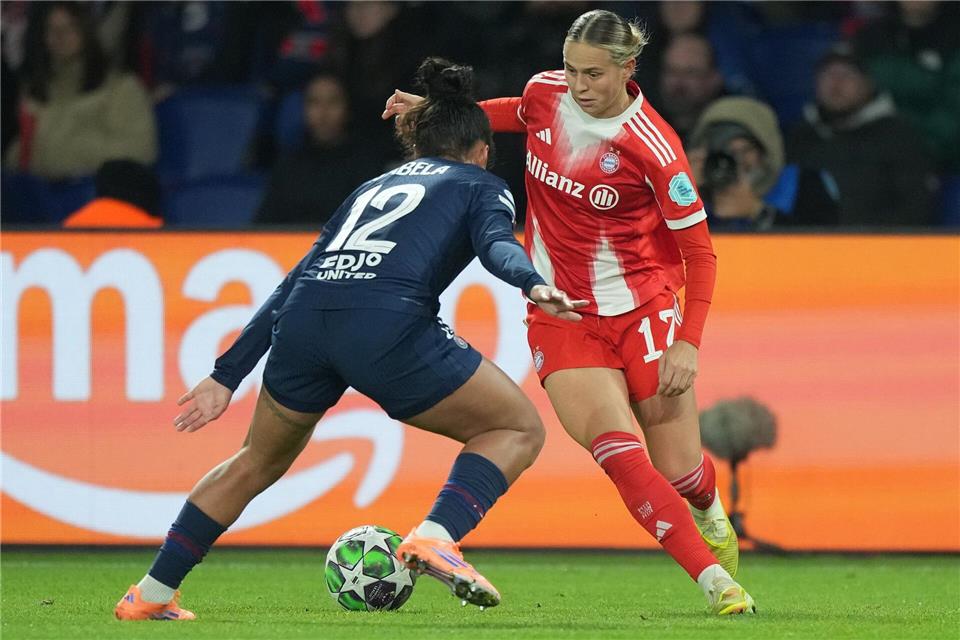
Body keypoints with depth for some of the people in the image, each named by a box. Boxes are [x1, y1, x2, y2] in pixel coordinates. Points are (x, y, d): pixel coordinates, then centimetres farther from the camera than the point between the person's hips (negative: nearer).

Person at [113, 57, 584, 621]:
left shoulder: (374, 188, 36)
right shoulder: (481, 185, 22)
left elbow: (296, 283, 32)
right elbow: (496, 242, -3)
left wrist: (226, 377, 32)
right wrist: (533, 284, -22)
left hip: (301, 321, 6)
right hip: (386, 321, -6)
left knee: (259, 462, 29)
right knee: (520, 429, 12)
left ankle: (150, 595, 31)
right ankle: (436, 538, -11)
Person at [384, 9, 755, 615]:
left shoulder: (652, 146, -18)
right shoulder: (545, 92, -5)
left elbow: (699, 251, -11)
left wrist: (688, 342, -19)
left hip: (642, 308, -3)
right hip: (561, 313, 3)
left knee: (679, 471, 2)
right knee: (618, 451, -20)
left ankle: (710, 511, 41)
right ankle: (715, 580, -19)